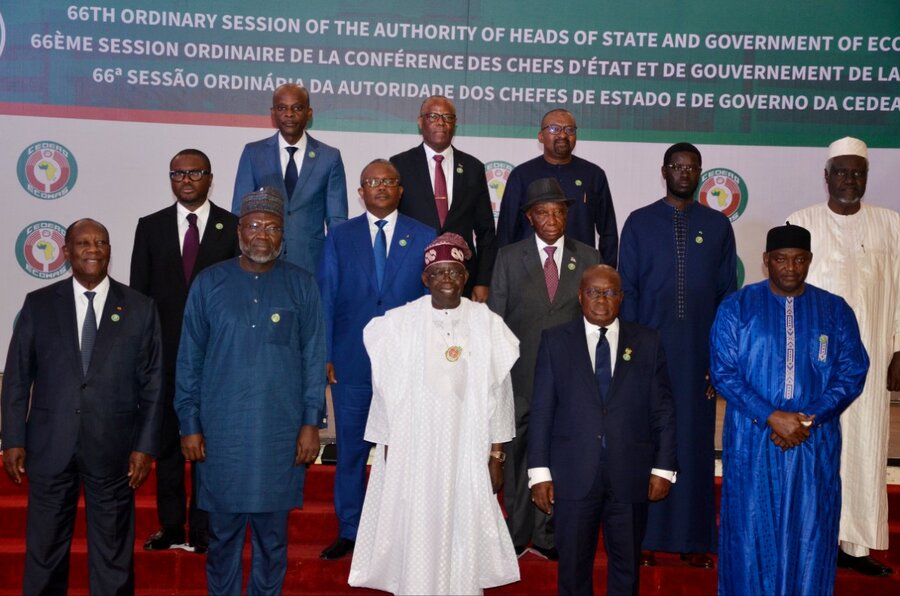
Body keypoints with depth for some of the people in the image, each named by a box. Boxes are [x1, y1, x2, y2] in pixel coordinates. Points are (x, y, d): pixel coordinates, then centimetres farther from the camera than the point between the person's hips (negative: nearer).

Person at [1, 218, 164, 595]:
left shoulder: (140, 309, 2)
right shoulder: (38, 305, 4)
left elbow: (152, 384, 2)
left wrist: (146, 447, -4)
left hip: (113, 450, -1)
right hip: (49, 448, 1)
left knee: (113, 559, 8)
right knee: (44, 552, 11)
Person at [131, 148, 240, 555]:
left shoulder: (232, 227, 2)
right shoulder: (150, 227, 8)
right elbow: (138, 290, 7)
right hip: (165, 349, 2)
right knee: (167, 439, 9)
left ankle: (203, 528, 14)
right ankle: (171, 526, 21)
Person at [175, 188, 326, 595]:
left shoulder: (301, 285, 3)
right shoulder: (209, 283, 3)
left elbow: (314, 358, 3)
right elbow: (189, 359, 4)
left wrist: (311, 423, -2)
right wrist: (190, 425, 1)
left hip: (281, 432, 0)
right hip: (221, 432, 0)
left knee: (273, 534, 9)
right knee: (222, 532, 9)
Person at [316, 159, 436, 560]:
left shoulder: (424, 237, 5)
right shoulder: (340, 237, 7)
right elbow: (325, 299, 5)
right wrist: (325, 356, -1)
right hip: (351, 362, 1)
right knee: (351, 448, 8)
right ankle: (349, 530, 21)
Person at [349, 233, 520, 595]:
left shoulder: (488, 325, 0)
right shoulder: (399, 324, -3)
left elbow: (498, 393, 4)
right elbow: (385, 392, 1)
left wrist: (496, 456, 4)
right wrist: (387, 453, 0)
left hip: (468, 450, 1)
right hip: (412, 449, -1)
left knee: (464, 531, 6)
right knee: (415, 535, 4)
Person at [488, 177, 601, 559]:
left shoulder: (588, 258, 6)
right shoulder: (509, 258, 3)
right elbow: (495, 318, 4)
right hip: (521, 375, -1)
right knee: (518, 453, 6)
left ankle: (546, 535, 19)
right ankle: (517, 534, 20)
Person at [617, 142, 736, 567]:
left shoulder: (717, 225, 8)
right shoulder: (640, 222, 5)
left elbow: (728, 292, 8)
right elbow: (626, 289, 4)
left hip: (698, 351, 1)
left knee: (695, 440, 4)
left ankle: (694, 539, 15)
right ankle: (646, 536, 13)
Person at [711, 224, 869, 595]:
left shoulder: (835, 311, 6)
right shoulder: (736, 307, 1)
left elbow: (852, 373, 1)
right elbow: (722, 372, -5)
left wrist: (809, 419, -12)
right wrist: (772, 417, -15)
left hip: (815, 443, 1)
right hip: (751, 440, -1)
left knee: (810, 534, 6)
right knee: (751, 532, 5)